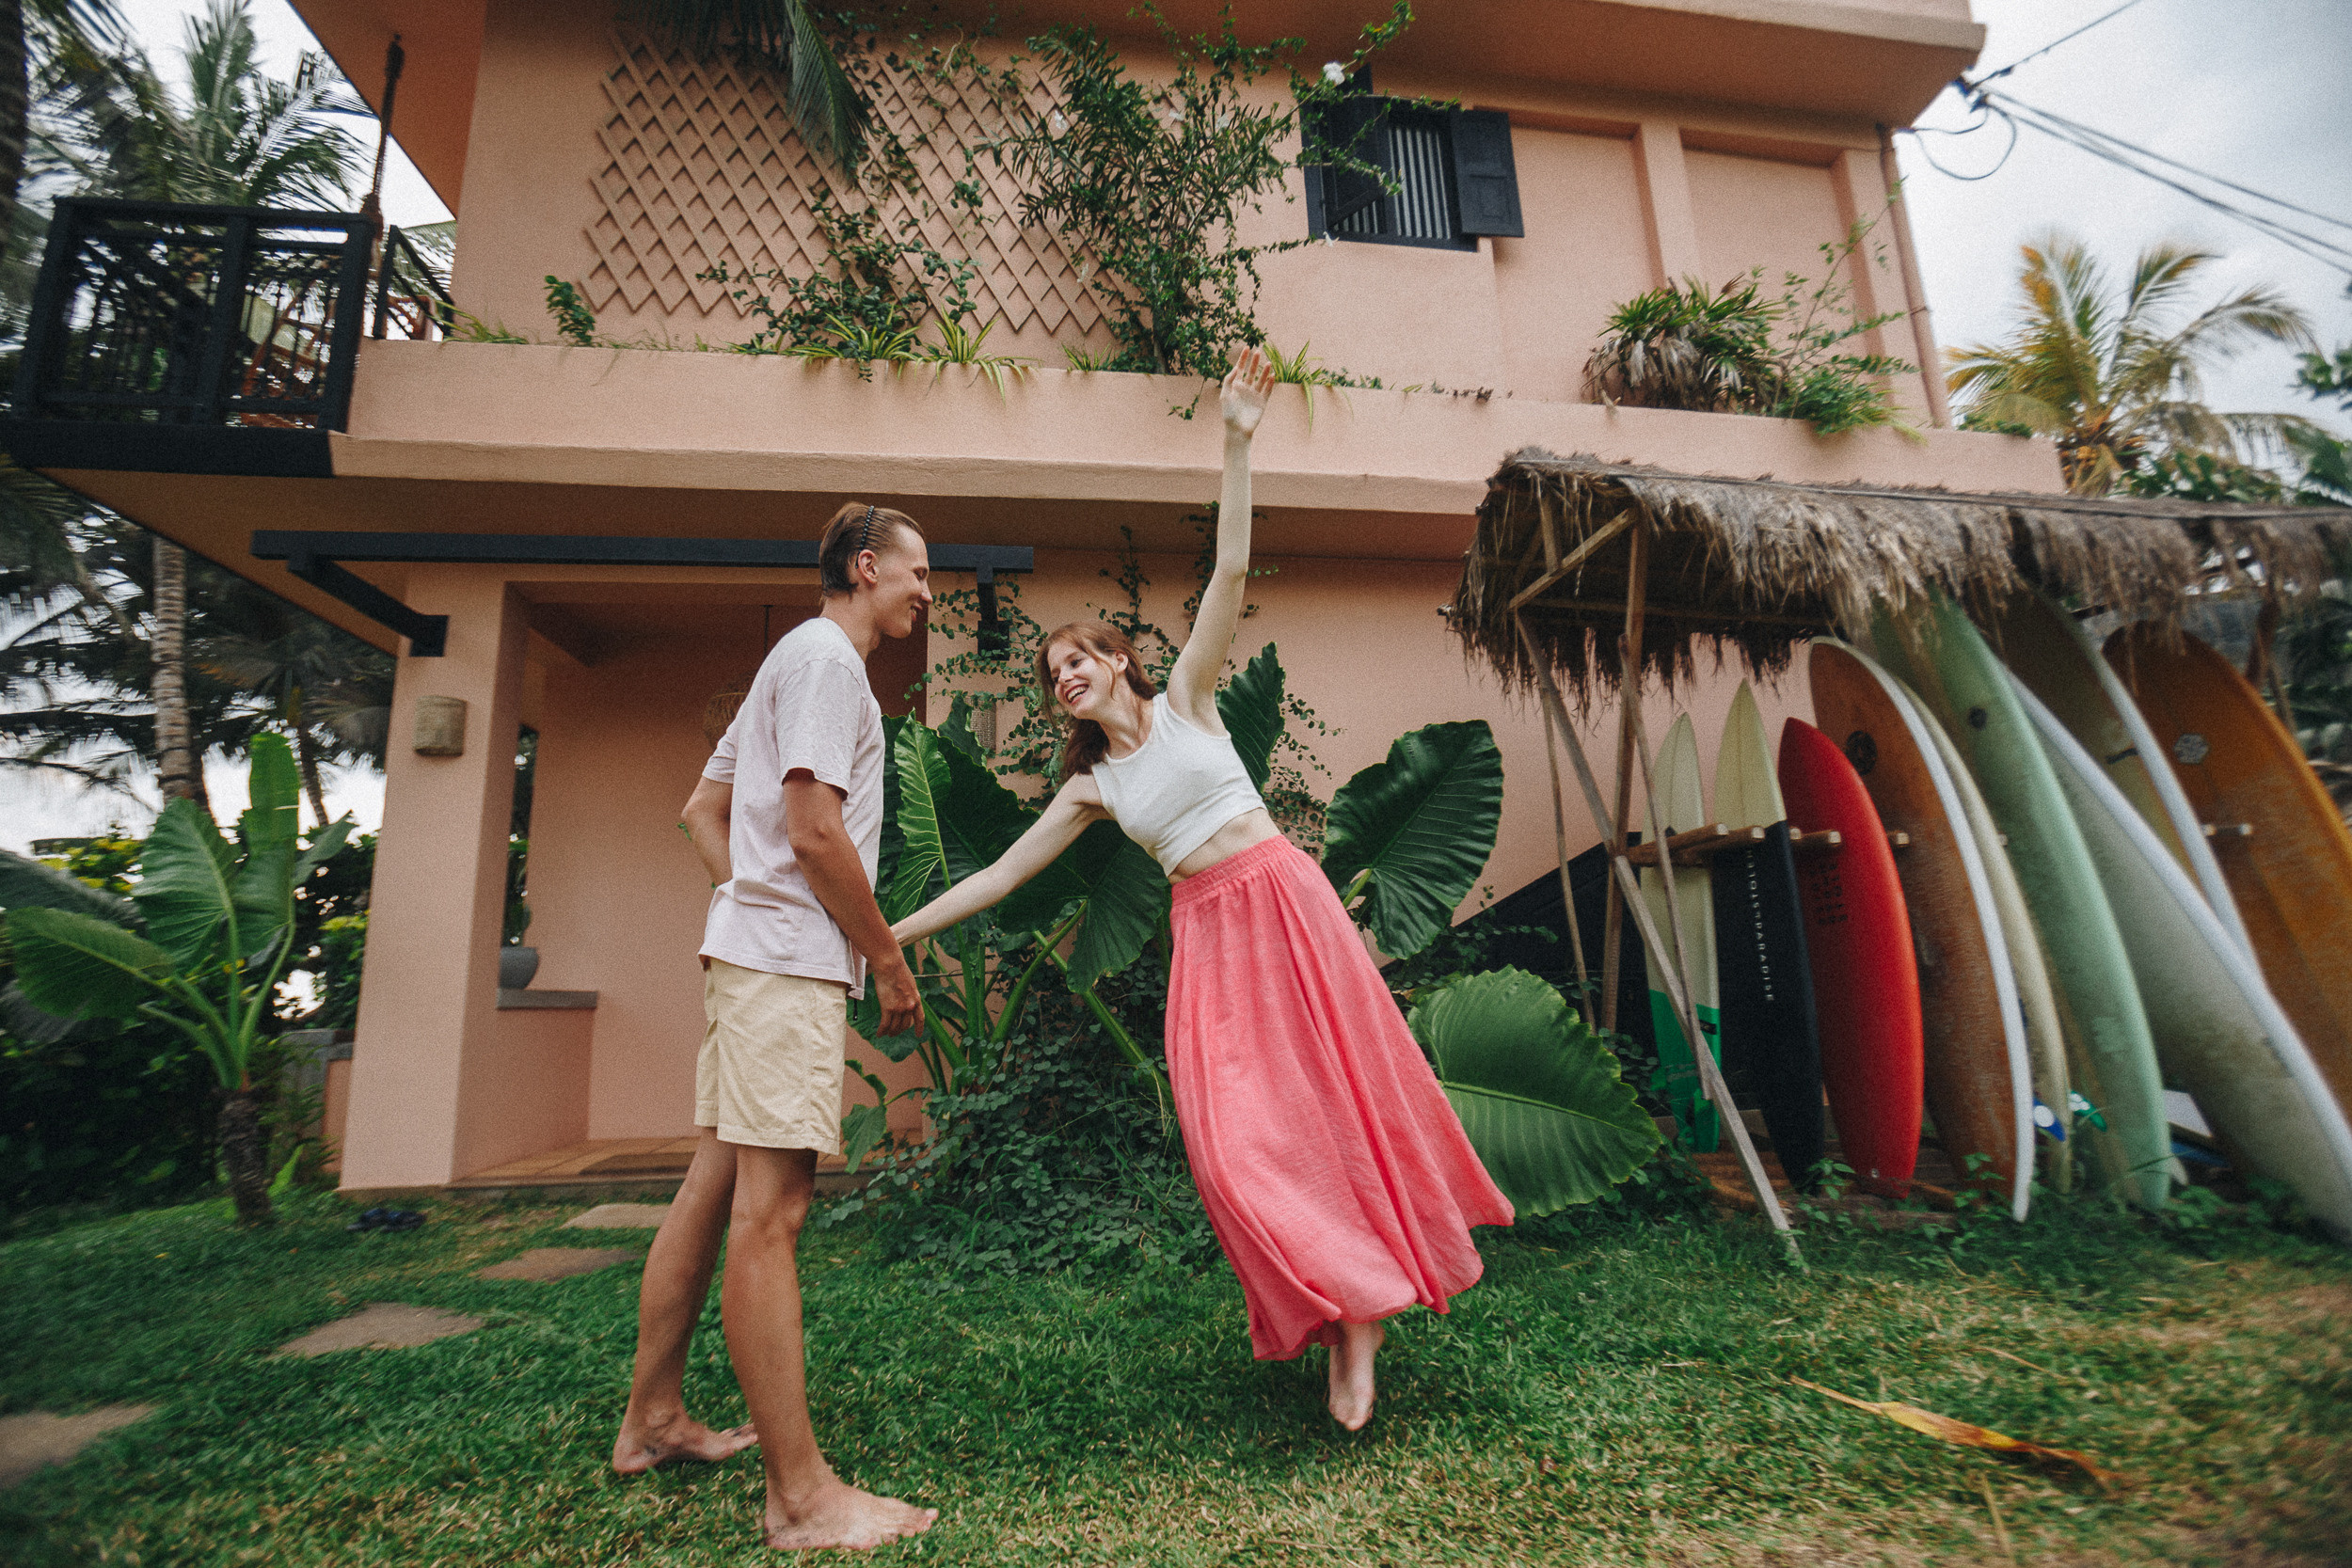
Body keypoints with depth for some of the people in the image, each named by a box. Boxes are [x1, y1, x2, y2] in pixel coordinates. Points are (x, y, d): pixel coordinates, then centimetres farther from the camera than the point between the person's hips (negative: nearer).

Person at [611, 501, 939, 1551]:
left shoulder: (792, 660, 24)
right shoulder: (827, 657, -8)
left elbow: (704, 809, 27)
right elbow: (816, 833, -18)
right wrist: (889, 960, -9)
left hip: (751, 952, 11)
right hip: (790, 961, -11)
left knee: (716, 1186, 15)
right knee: (770, 1207, -8)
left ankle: (652, 1420, 29)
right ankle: (802, 1497, 0)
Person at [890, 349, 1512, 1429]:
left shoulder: (1184, 699, 3)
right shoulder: (1089, 789, 11)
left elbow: (1230, 572, -7)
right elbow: (1000, 874, 12)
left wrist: (1236, 446, -14)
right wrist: (894, 931, 11)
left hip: (1284, 900, -2)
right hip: (1207, 933, 3)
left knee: (1342, 1090, 3)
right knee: (1237, 1132, -7)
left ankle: (1372, 1287, 24)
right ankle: (1347, 1309, 9)